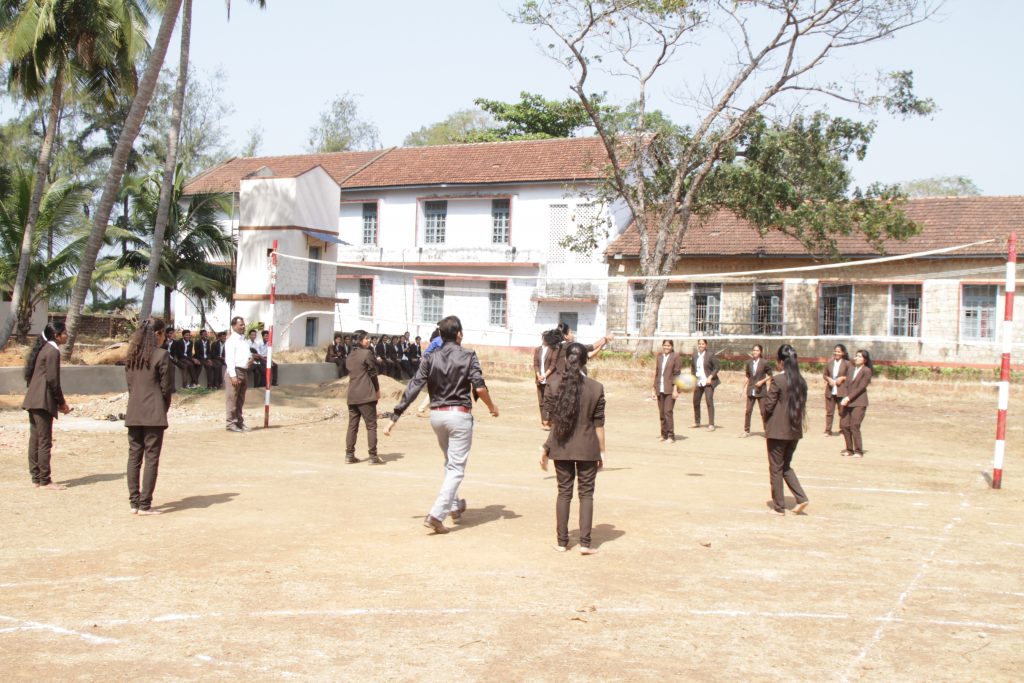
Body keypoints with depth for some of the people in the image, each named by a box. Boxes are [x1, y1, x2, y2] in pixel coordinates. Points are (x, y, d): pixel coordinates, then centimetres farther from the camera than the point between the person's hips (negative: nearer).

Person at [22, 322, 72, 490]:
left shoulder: (42, 349, 17)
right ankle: (45, 481, -2)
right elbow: (52, 380, -16)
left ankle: (36, 477, 17)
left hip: (33, 400, 10)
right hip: (43, 402, -10)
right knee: (45, 441, -5)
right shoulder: (52, 351, -11)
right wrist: (62, 402, -6)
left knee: (35, 439, 11)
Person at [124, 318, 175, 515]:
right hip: (154, 414, -6)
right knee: (151, 458, -2)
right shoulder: (161, 355, -8)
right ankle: (145, 504, -3)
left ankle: (134, 502, 12)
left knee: (134, 456, 10)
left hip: (133, 414, 6)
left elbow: (130, 385, 11)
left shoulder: (132, 356, 10)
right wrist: (164, 409, 7)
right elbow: (166, 387, -7)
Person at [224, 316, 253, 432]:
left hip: (244, 371, 8)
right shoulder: (231, 340, -8)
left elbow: (248, 353, 29)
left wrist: (251, 358, 4)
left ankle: (240, 422, 18)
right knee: (232, 399, -5)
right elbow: (229, 359, -15)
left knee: (240, 401, 13)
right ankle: (231, 423, -2)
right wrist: (233, 375, -21)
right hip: (234, 371, -8)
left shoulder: (245, 340, 17)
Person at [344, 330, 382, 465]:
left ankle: (349, 455, 10)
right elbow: (373, 373, -6)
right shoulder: (367, 353, -8)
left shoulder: (350, 356, 14)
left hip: (352, 395, 7)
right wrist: (377, 390, 7)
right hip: (366, 395, -7)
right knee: (371, 425, -3)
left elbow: (350, 373, 16)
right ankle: (373, 456, -4)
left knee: (352, 425, 10)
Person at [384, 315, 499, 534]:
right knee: (456, 468, -1)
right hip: (459, 415, -5)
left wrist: (395, 417, -2)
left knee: (449, 462, 26)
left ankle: (455, 506, 39)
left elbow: (412, 389, -4)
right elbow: (479, 388, -15)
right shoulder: (468, 356, -7)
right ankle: (436, 515, -14)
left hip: (436, 415, 5)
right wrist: (492, 407, 4)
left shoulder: (431, 358, 2)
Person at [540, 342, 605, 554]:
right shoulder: (596, 388, -9)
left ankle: (562, 542, 15)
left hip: (562, 448, 2)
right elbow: (598, 424, -6)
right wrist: (602, 451, 3)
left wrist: (545, 448, 7)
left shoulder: (556, 386, -6)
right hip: (587, 449, -1)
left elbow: (553, 422, -2)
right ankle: (585, 543, 4)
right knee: (586, 494, 7)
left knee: (564, 492, 11)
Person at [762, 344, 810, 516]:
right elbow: (802, 406, 11)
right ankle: (801, 498, 7)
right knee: (786, 466, 20)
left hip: (778, 431, -6)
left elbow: (768, 407, -14)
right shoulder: (801, 382, 4)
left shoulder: (777, 380, -15)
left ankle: (779, 506, 12)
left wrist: (768, 389, 1)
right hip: (795, 431, 6)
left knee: (776, 468, 6)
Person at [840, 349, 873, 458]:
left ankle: (859, 451, -2)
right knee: (844, 425, 0)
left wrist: (848, 398, -16)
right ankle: (849, 449, 12)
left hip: (859, 402, -6)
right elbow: (847, 385, 13)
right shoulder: (852, 369, 16)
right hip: (848, 402, 6)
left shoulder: (867, 371, -4)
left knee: (854, 426, -12)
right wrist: (845, 399, -1)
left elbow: (861, 387, -12)